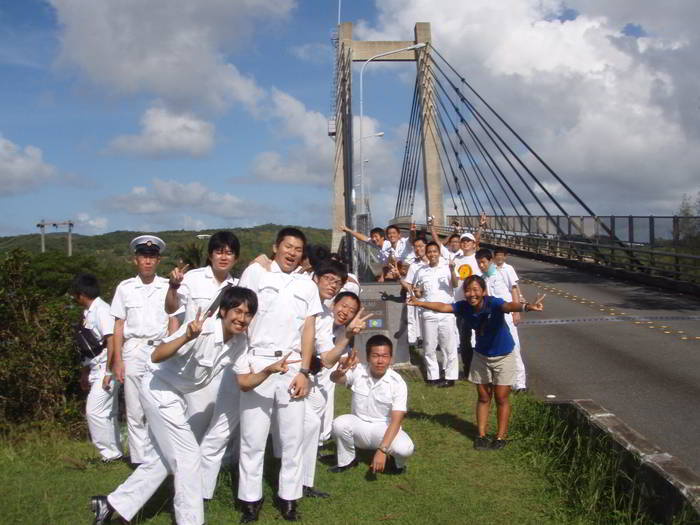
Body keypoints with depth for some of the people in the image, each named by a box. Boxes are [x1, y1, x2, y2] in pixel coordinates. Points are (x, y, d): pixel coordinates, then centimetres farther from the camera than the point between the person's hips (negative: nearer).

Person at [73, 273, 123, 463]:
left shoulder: (102, 311, -15)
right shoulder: (88, 312, 12)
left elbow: (112, 342, -20)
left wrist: (108, 373, -20)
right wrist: (84, 373, 20)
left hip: (106, 368, -9)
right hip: (96, 369, 9)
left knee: (94, 410, -10)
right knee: (107, 412, 11)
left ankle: (110, 452, -1)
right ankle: (114, 452, 19)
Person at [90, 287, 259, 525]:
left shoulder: (240, 342, -7)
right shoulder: (201, 328, -30)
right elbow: (156, 356, -36)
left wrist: (268, 370, -16)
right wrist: (187, 337, -50)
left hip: (176, 395, 9)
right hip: (158, 389, -9)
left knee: (167, 457, 18)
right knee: (188, 457, -5)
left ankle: (112, 503, 28)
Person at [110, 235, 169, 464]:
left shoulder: (167, 288, 4)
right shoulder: (125, 288, 6)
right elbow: (119, 326, 7)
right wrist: (118, 360, 1)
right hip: (134, 351, 1)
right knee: (135, 412, 4)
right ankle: (141, 461, 13)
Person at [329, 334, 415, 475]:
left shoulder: (398, 383, -18)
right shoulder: (358, 372, -11)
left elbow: (396, 421, -23)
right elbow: (334, 379, -28)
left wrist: (382, 450, -34)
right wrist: (340, 372, -54)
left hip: (385, 429, -2)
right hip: (359, 425, 2)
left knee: (405, 448, -32)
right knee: (339, 424, -29)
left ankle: (398, 464, 8)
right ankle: (347, 461, 2)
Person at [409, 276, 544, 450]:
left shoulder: (493, 304, -31)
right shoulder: (464, 307, -16)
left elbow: (509, 306, -51)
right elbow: (443, 307, -6)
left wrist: (526, 306, -71)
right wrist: (420, 303, -5)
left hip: (503, 356, -4)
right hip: (481, 355, 4)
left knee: (501, 398, 3)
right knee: (483, 398, 13)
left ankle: (501, 437, 16)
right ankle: (482, 435, 23)